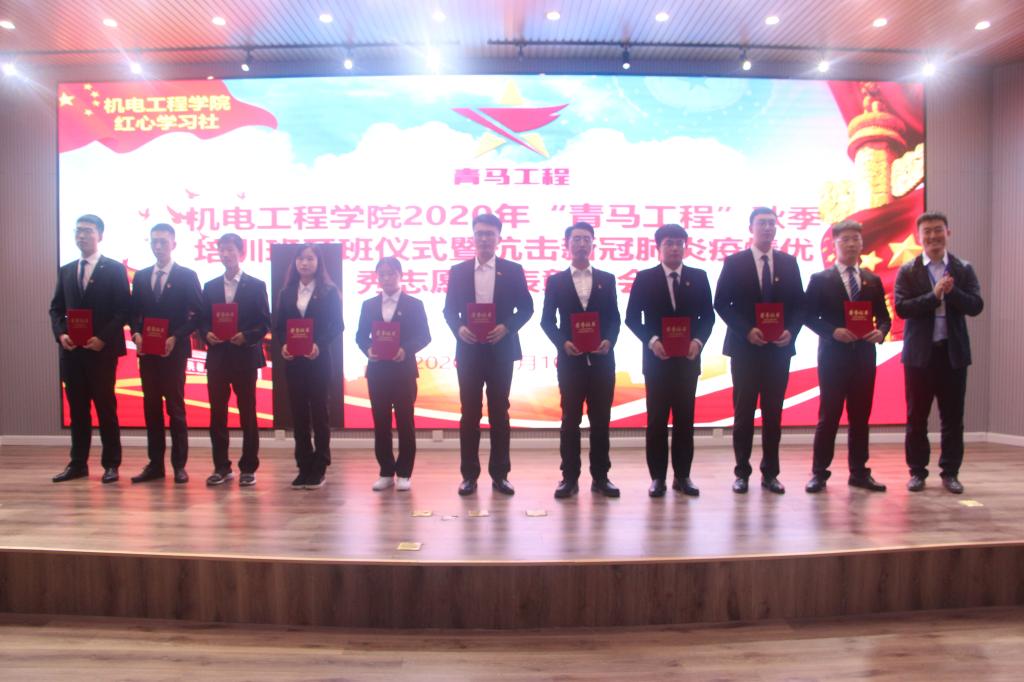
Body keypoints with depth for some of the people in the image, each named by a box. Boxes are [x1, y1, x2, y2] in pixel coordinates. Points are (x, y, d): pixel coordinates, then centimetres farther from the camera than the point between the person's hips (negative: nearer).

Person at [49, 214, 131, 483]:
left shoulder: (114, 269, -1)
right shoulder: (66, 271, 14)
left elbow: (124, 309, -7)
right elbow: (56, 308, 14)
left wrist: (103, 338, -16)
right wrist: (60, 334, -4)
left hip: (102, 349, -5)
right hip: (71, 350, 5)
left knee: (106, 407, 0)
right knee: (77, 408, 9)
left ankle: (111, 464, 8)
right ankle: (78, 464, 16)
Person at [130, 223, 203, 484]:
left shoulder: (187, 276, -1)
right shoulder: (141, 276, 12)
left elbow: (197, 314, -5)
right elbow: (134, 311, 14)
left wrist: (175, 337, -14)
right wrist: (136, 333, -4)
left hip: (174, 351, -4)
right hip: (147, 351, 5)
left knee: (175, 407, -1)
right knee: (151, 407, 7)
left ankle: (179, 465, 6)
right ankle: (155, 464, 15)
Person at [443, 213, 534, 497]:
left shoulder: (513, 270, 4)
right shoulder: (458, 271, 7)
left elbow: (526, 308, 3)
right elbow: (449, 309, 7)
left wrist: (506, 327, -14)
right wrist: (459, 329, -13)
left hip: (501, 350, -1)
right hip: (469, 351, 1)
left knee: (499, 413, 5)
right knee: (469, 413, 4)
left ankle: (499, 474, 13)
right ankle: (469, 475, 12)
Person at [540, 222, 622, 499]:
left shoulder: (607, 279, 10)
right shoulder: (556, 281, 6)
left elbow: (615, 318, 7)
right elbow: (547, 320, 4)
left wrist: (609, 341, -11)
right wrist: (563, 343, -12)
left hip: (602, 360, 1)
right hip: (570, 360, -1)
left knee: (601, 419, 5)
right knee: (570, 420, 2)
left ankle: (600, 477, 14)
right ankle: (570, 477, 9)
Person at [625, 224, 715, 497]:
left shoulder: (698, 277, 7)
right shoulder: (644, 278, 1)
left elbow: (708, 315, 7)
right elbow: (632, 317, -1)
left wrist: (698, 341, -10)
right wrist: (651, 341, -15)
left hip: (688, 359, 2)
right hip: (656, 359, -2)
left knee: (685, 419, 7)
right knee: (657, 420, 2)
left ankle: (682, 476, 16)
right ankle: (657, 477, 10)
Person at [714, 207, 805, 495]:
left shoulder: (788, 262, 8)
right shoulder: (734, 262, 0)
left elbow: (799, 304, 9)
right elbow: (721, 304, -4)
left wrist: (791, 331, -9)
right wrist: (746, 330, -15)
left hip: (779, 349, 3)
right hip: (745, 348, -2)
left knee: (773, 413, 7)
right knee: (744, 412, 3)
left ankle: (770, 473, 17)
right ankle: (742, 473, 12)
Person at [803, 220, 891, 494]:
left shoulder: (873, 280, 11)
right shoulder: (820, 279, 1)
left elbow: (884, 316, 11)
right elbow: (810, 317, -2)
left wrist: (881, 332, -9)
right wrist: (833, 332, -16)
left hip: (864, 356, 3)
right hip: (833, 356, -3)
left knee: (861, 417, 9)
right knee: (828, 416, 0)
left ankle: (859, 472, 19)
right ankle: (819, 472, 7)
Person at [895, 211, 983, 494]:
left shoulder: (963, 270, 5)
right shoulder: (907, 271, 0)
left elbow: (976, 306, -4)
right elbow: (901, 308, -11)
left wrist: (951, 291, -19)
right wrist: (934, 295, -20)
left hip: (954, 353, 1)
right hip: (919, 353, -1)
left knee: (953, 418, 7)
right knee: (916, 417, 6)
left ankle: (950, 472, 19)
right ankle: (917, 471, 17)